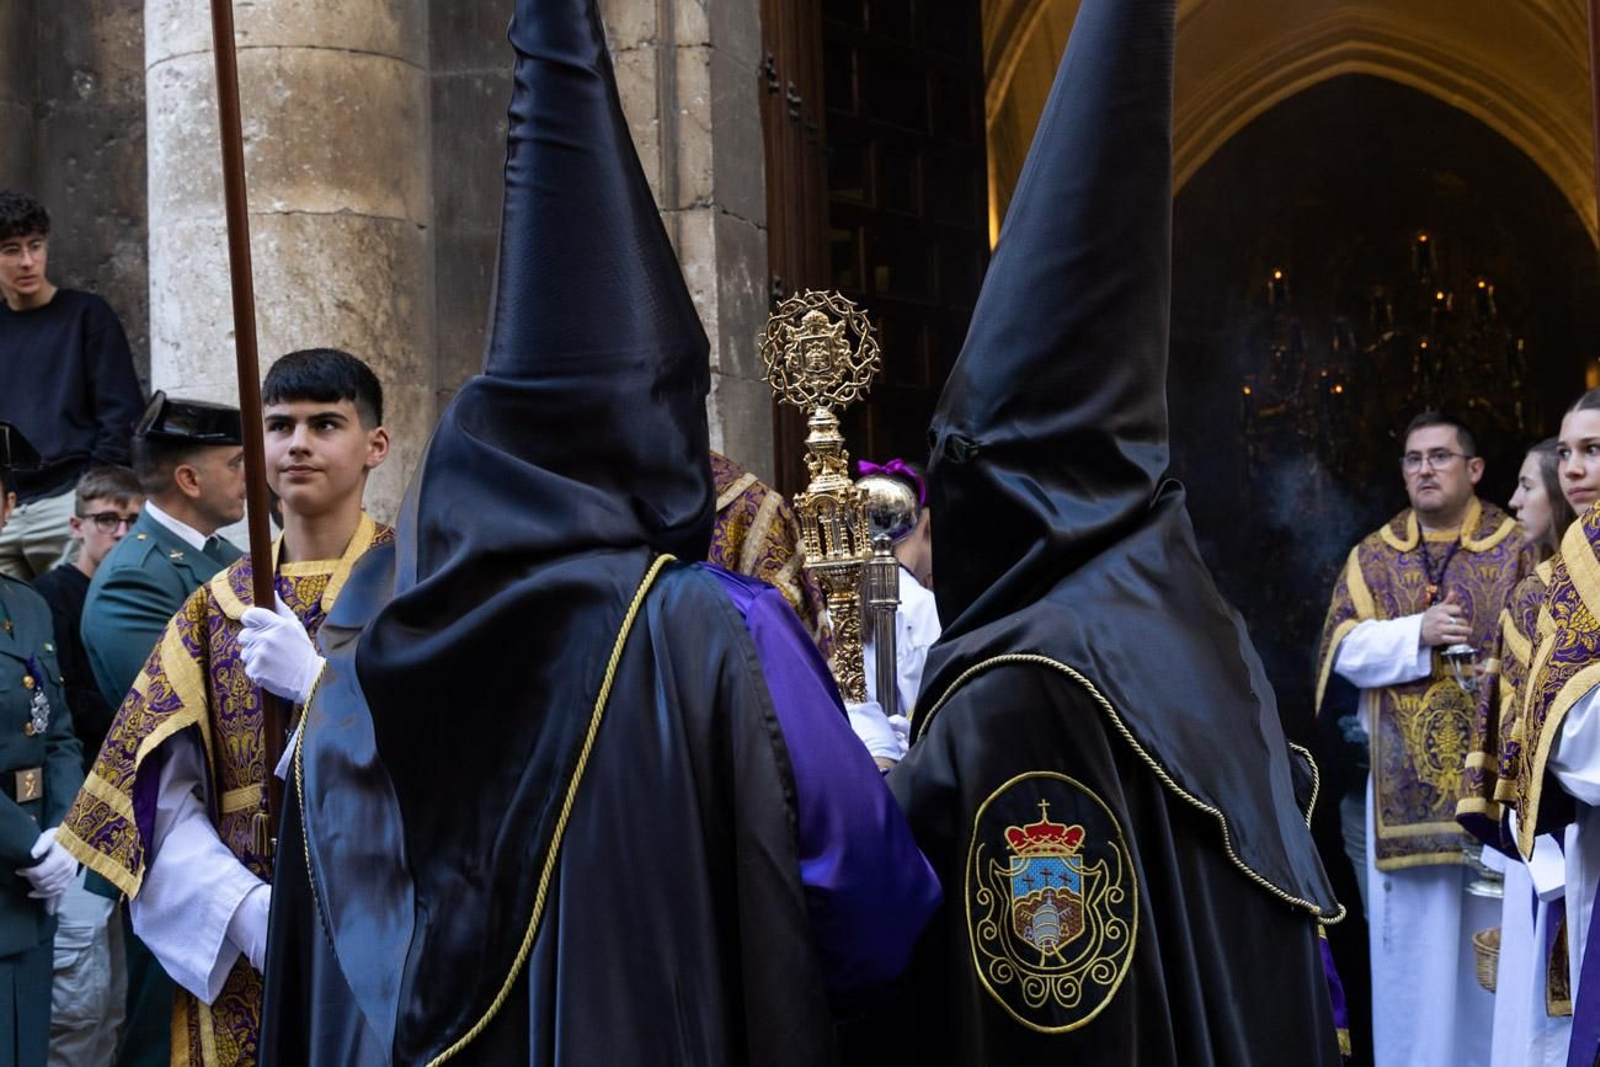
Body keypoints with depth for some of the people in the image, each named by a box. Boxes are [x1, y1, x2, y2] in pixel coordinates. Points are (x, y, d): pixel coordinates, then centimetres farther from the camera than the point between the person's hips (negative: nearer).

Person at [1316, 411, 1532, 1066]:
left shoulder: (1514, 548, 5)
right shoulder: (1373, 556, 10)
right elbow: (1343, 647, -1)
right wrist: (1418, 634, -15)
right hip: (1404, 775, 1)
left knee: (1492, 928, 1)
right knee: (1412, 928, 3)